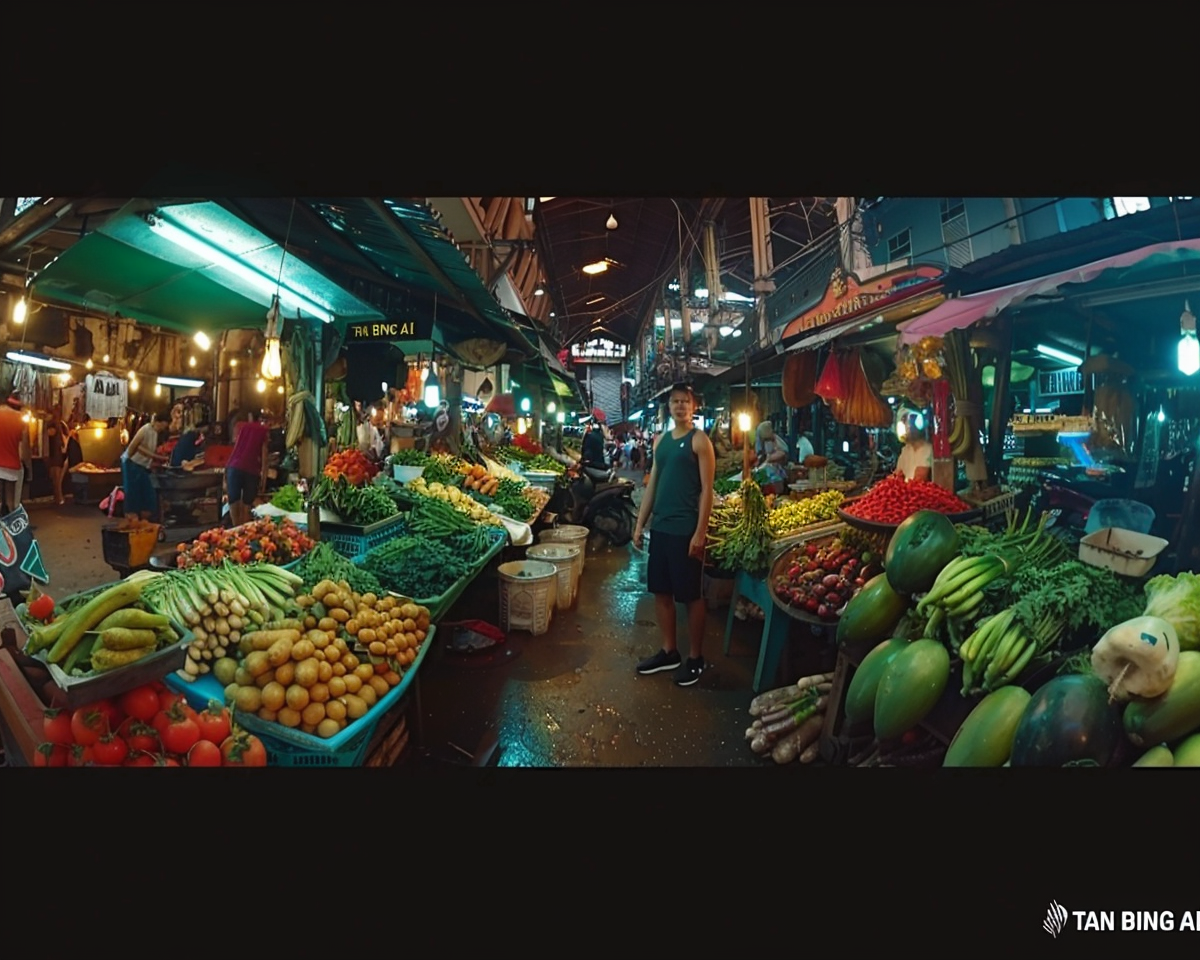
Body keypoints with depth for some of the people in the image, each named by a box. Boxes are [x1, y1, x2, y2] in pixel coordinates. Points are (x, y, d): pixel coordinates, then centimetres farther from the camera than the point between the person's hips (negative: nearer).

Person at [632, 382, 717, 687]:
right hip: (660, 527, 7)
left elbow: (707, 490, -11)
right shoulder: (660, 440, 13)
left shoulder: (699, 440, -7)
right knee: (661, 591, 13)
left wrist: (700, 533, -18)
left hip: (686, 529, -7)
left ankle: (695, 658, 19)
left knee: (691, 595, 3)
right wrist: (640, 525, 12)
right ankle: (670, 652, 28)